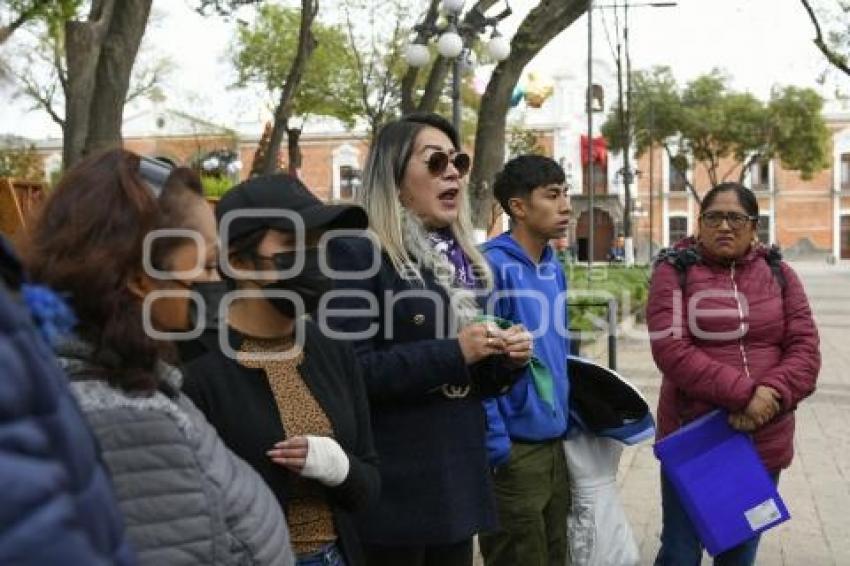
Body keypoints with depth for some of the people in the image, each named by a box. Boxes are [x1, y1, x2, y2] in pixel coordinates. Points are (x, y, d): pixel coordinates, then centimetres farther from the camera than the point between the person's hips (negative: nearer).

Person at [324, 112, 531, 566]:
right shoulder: (357, 253, -10)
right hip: (394, 487, -7)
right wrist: (452, 352, -22)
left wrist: (505, 360, -1)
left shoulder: (460, 258, 14)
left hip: (460, 477, 8)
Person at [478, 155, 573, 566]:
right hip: (514, 449, -8)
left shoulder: (554, 269, 9)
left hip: (555, 443, 8)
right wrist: (496, 445, -20)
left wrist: (566, 422, 15)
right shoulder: (493, 266, -16)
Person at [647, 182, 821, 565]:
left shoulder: (778, 274, 8)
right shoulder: (675, 271, -3)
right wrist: (743, 393, -21)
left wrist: (772, 393, -17)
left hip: (764, 442, 4)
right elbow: (671, 350, -15)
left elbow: (805, 348, 1)